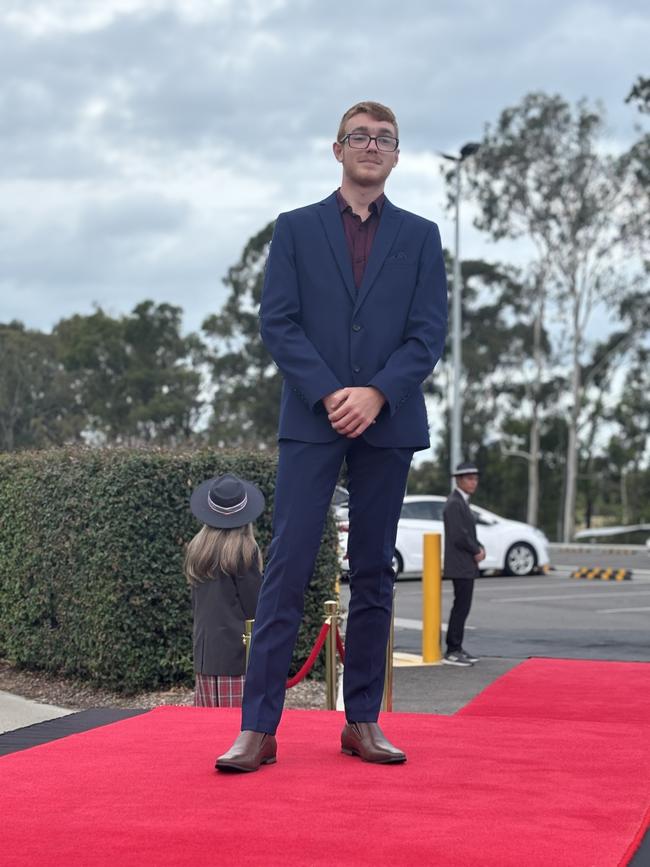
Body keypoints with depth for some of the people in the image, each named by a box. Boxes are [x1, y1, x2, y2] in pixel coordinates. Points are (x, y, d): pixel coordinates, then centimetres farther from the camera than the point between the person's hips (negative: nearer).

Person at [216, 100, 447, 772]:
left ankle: (362, 721, 11)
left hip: (387, 422, 2)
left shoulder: (419, 236, 12)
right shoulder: (296, 228, 10)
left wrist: (376, 394, -12)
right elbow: (277, 322, 0)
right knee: (287, 571, -7)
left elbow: (429, 332, 3)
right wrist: (329, 395, -12)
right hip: (310, 420, -1)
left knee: (373, 576, 5)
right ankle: (258, 727, -6)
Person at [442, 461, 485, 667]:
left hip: (466, 566, 10)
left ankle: (456, 649, 18)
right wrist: (477, 551, -9)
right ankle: (452, 652, -6)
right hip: (461, 566, -10)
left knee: (461, 607, 13)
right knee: (461, 607, -9)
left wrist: (479, 549, 5)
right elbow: (459, 536, -22)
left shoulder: (462, 502, 17)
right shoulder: (454, 503, -15)